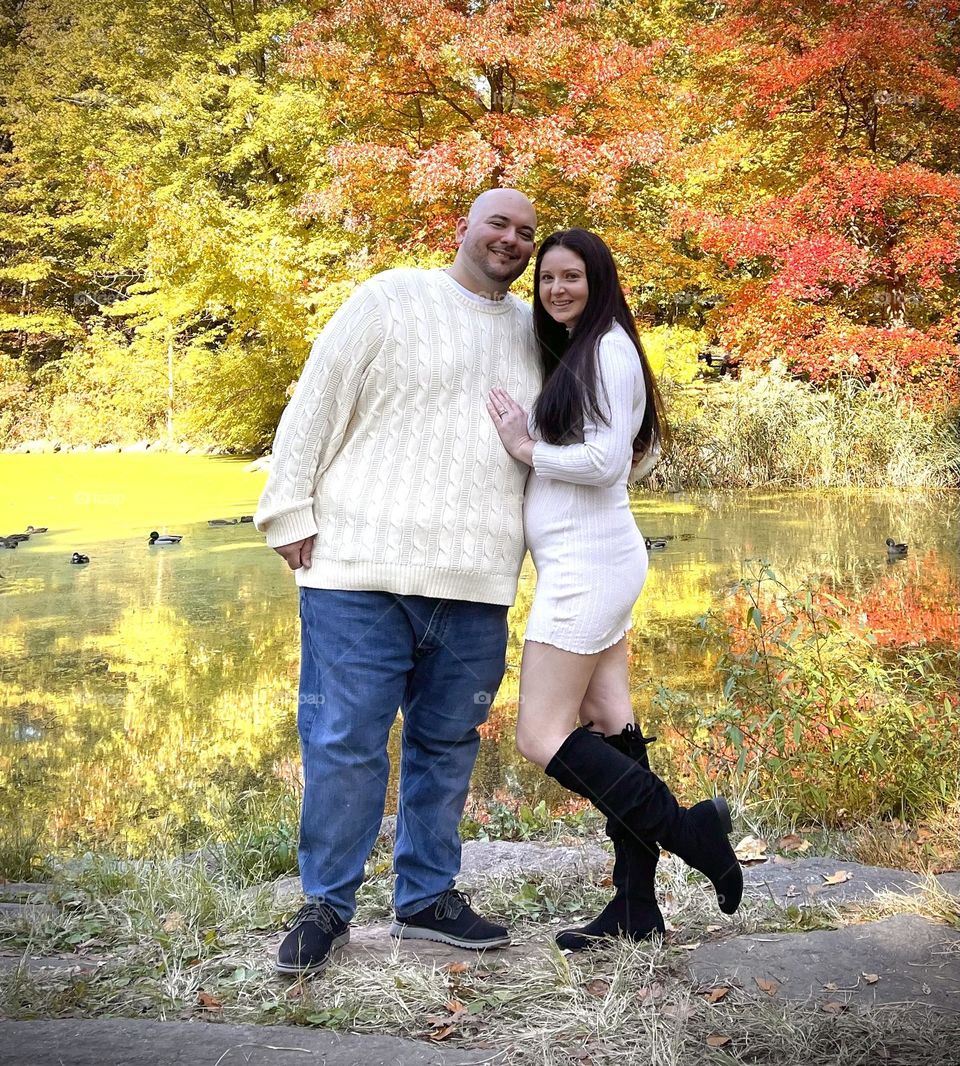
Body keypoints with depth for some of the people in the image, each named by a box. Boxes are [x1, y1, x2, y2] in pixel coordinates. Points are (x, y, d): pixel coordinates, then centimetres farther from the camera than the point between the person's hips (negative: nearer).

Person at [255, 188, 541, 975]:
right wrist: (289, 510, -5)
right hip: (361, 566, -4)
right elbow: (316, 403, 0)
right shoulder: (393, 299, 0)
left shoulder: (535, 332, 15)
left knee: (447, 745, 11)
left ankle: (427, 897, 24)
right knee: (344, 740, -2)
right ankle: (328, 905, 12)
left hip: (474, 584, 5)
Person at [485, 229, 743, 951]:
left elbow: (609, 460, -18)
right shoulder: (571, 352, 19)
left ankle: (688, 828, -5)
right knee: (608, 726, 7)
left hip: (586, 563, -10)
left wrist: (527, 448, -9)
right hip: (592, 562, 10)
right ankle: (636, 906, 10)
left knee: (541, 737, -9)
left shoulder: (607, 347, -9)